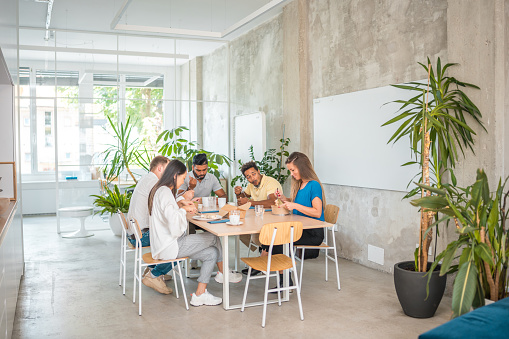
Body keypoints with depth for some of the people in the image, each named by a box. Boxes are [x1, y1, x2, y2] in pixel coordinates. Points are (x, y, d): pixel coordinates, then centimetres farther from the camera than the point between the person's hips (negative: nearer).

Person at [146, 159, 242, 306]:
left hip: (165, 243, 11)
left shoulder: (160, 190, 15)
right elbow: (173, 219, -32)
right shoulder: (164, 192, -20)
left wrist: (181, 204, 16)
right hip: (168, 246, -11)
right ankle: (222, 273, 10)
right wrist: (184, 209, -12)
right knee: (214, 237, -6)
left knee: (212, 253, 4)